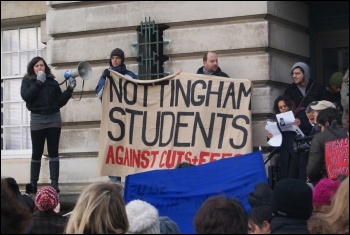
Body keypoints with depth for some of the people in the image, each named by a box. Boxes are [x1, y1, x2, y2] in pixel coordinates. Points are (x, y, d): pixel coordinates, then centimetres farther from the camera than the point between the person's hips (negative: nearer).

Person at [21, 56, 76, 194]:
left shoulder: (52, 81, 8)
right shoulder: (27, 81, 5)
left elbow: (60, 102, 7)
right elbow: (26, 96, -14)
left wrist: (70, 89, -4)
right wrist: (38, 82, -13)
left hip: (54, 118, 1)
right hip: (37, 119, -1)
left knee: (53, 152, -1)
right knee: (36, 153, 2)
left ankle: (54, 184, -3)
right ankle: (33, 184, 7)